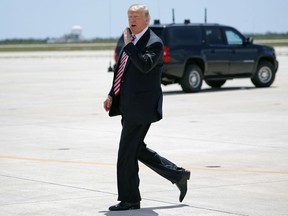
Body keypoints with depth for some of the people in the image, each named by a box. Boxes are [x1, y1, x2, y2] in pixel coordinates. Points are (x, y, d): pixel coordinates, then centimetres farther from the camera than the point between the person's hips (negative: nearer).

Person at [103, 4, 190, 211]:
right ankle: (178, 175, 25)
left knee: (127, 154, -5)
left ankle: (130, 199, 6)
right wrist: (112, 95, 15)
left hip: (140, 108, -9)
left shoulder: (154, 43, -12)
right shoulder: (132, 43, 15)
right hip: (129, 107, 9)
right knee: (138, 150, 16)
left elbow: (145, 65, -30)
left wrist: (128, 44, -24)